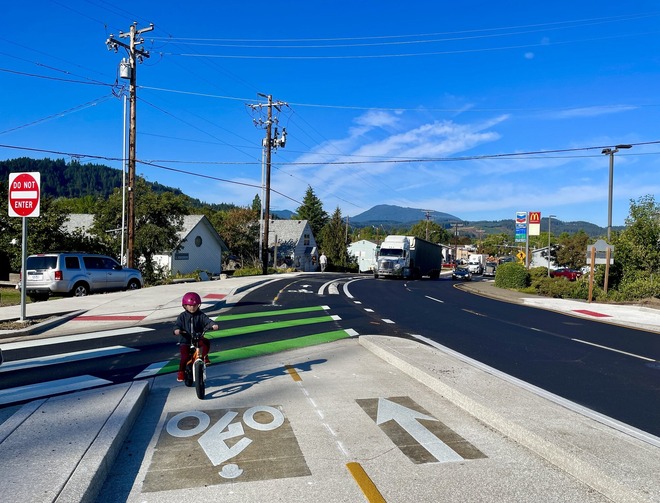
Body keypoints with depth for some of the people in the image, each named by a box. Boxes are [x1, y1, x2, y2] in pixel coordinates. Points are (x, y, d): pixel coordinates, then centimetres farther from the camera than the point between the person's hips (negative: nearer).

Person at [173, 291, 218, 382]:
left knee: (206, 342, -28)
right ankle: (181, 372, 8)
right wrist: (177, 330, -32)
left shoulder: (200, 315, 2)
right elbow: (177, 324, -8)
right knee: (185, 356, -15)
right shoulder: (182, 316, 1)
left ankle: (204, 357, -4)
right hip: (185, 341, -1)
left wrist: (213, 325, -32)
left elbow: (207, 321, -11)